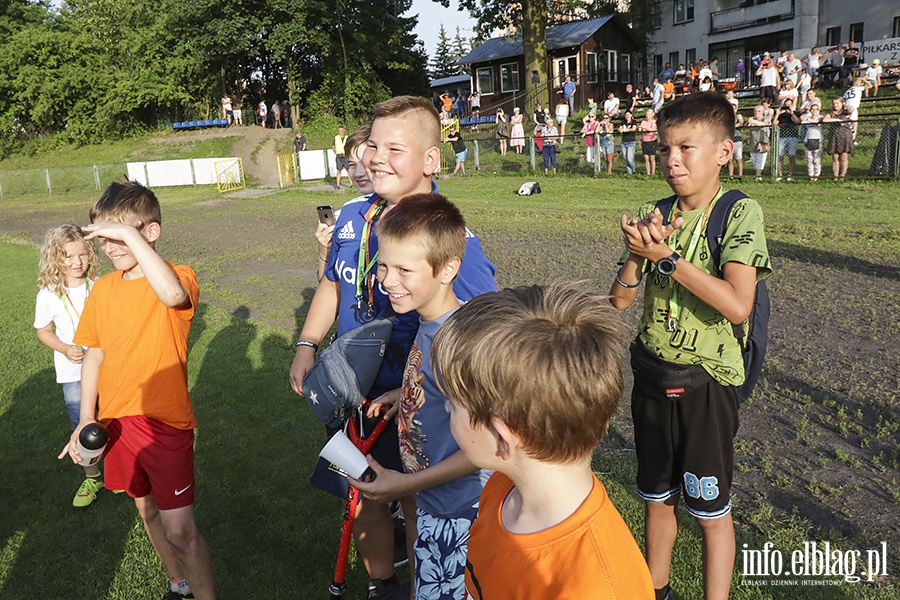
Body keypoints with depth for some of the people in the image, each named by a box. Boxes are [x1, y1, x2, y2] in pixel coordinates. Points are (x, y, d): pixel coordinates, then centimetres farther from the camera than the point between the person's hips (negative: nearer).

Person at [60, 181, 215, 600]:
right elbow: (94, 355, 10)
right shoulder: (103, 288, 5)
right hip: (116, 420, 7)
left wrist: (129, 233, -33)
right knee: (147, 510, 23)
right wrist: (86, 419, 3)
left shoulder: (179, 277, -13)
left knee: (179, 529, -5)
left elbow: (172, 294, -39)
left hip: (165, 421, -7)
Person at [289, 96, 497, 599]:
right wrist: (307, 346, 1)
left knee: (417, 506, 15)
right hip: (352, 395, 6)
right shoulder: (353, 215, -2)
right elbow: (332, 285, 14)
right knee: (364, 498, 23)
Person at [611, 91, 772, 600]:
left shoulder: (740, 213, -13)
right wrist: (637, 253, -17)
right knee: (658, 495, 21)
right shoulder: (654, 215, 2)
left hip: (705, 381, -5)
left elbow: (738, 305, -27)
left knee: (710, 509, 10)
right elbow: (620, 300, 1)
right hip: (652, 374, 5)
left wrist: (667, 255, -25)